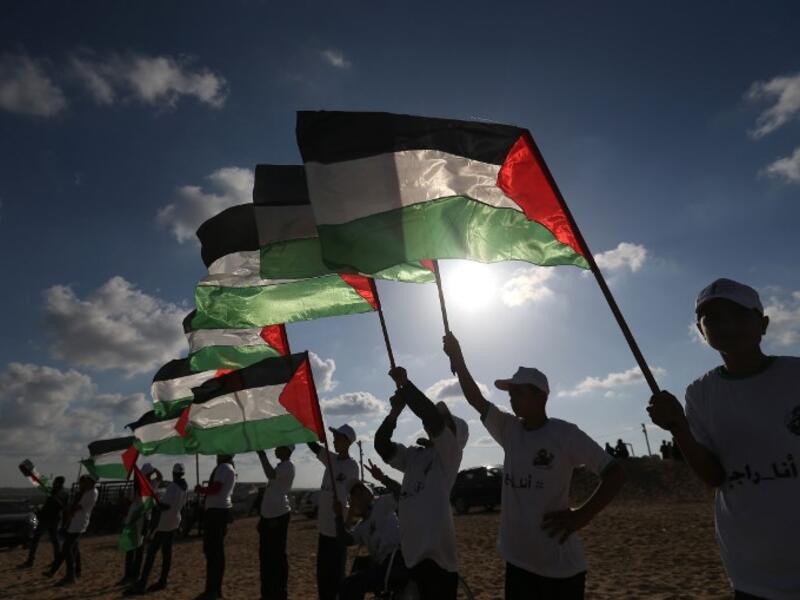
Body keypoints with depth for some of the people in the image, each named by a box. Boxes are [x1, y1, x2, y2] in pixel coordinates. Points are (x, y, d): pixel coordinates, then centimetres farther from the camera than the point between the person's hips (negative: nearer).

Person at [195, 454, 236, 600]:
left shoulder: (223, 467, -12)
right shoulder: (230, 469, 19)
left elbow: (215, 488, -21)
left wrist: (199, 489, -6)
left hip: (216, 511, -10)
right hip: (223, 510, 10)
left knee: (211, 551, -6)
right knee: (218, 551, 13)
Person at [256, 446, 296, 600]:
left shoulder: (288, 466, -12)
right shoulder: (279, 466, 18)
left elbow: (271, 475, -31)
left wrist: (261, 454, -23)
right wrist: (262, 514, 21)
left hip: (279, 515, -10)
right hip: (268, 515, 10)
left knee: (278, 556, -2)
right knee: (265, 555, 16)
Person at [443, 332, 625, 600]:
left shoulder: (565, 434, -12)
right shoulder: (508, 429, 3)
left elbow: (615, 473, -11)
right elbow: (475, 399, -2)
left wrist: (581, 516, -16)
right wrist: (457, 358, -13)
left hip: (560, 565, -5)